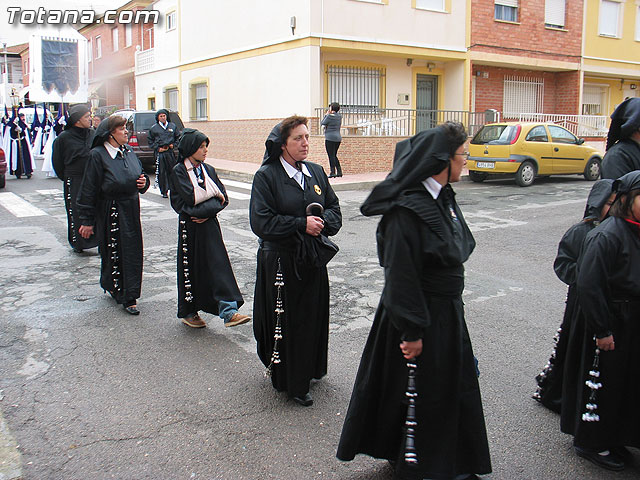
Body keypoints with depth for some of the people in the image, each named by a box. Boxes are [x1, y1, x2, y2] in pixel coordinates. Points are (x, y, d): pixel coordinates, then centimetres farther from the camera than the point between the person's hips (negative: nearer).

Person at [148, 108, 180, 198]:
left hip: (170, 152, 2)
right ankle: (164, 191, 5)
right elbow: (150, 141, 8)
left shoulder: (172, 126, 10)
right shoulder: (154, 128, 4)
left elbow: (178, 137, 18)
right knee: (161, 172, -2)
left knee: (172, 170, 3)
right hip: (160, 153, -2)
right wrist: (157, 148, -4)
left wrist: (173, 144, 2)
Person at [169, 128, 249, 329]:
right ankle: (188, 312, 22)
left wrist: (206, 211, -14)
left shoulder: (209, 170, 9)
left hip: (209, 225, 4)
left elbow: (223, 199, 2)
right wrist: (214, 192, -5)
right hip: (189, 227, -3)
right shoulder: (178, 171, -4)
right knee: (190, 268, 6)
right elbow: (191, 197, -17)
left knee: (219, 265, -4)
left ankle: (229, 311, -8)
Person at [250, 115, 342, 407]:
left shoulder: (316, 172, 8)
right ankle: (290, 382, 19)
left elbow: (334, 209, 12)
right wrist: (302, 224, -19)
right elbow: (261, 221, -15)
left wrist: (322, 221, -11)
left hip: (313, 260, 5)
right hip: (280, 260, -5)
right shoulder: (266, 176, -9)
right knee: (286, 322, 4)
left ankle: (310, 369, 33)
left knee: (314, 317, 12)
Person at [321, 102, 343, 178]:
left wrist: (326, 115, 9)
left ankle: (333, 172, -5)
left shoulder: (330, 116, -12)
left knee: (331, 156, -4)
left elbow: (322, 123, 0)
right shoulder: (339, 116, 9)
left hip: (330, 138, -8)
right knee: (334, 155, 16)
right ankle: (339, 171, 14)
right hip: (338, 138, 8)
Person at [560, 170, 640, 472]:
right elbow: (588, 286, -23)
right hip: (612, 324, -8)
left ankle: (612, 437, 37)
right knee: (602, 384, 6)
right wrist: (602, 330, -19)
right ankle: (591, 443, 25)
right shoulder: (607, 236, -21)